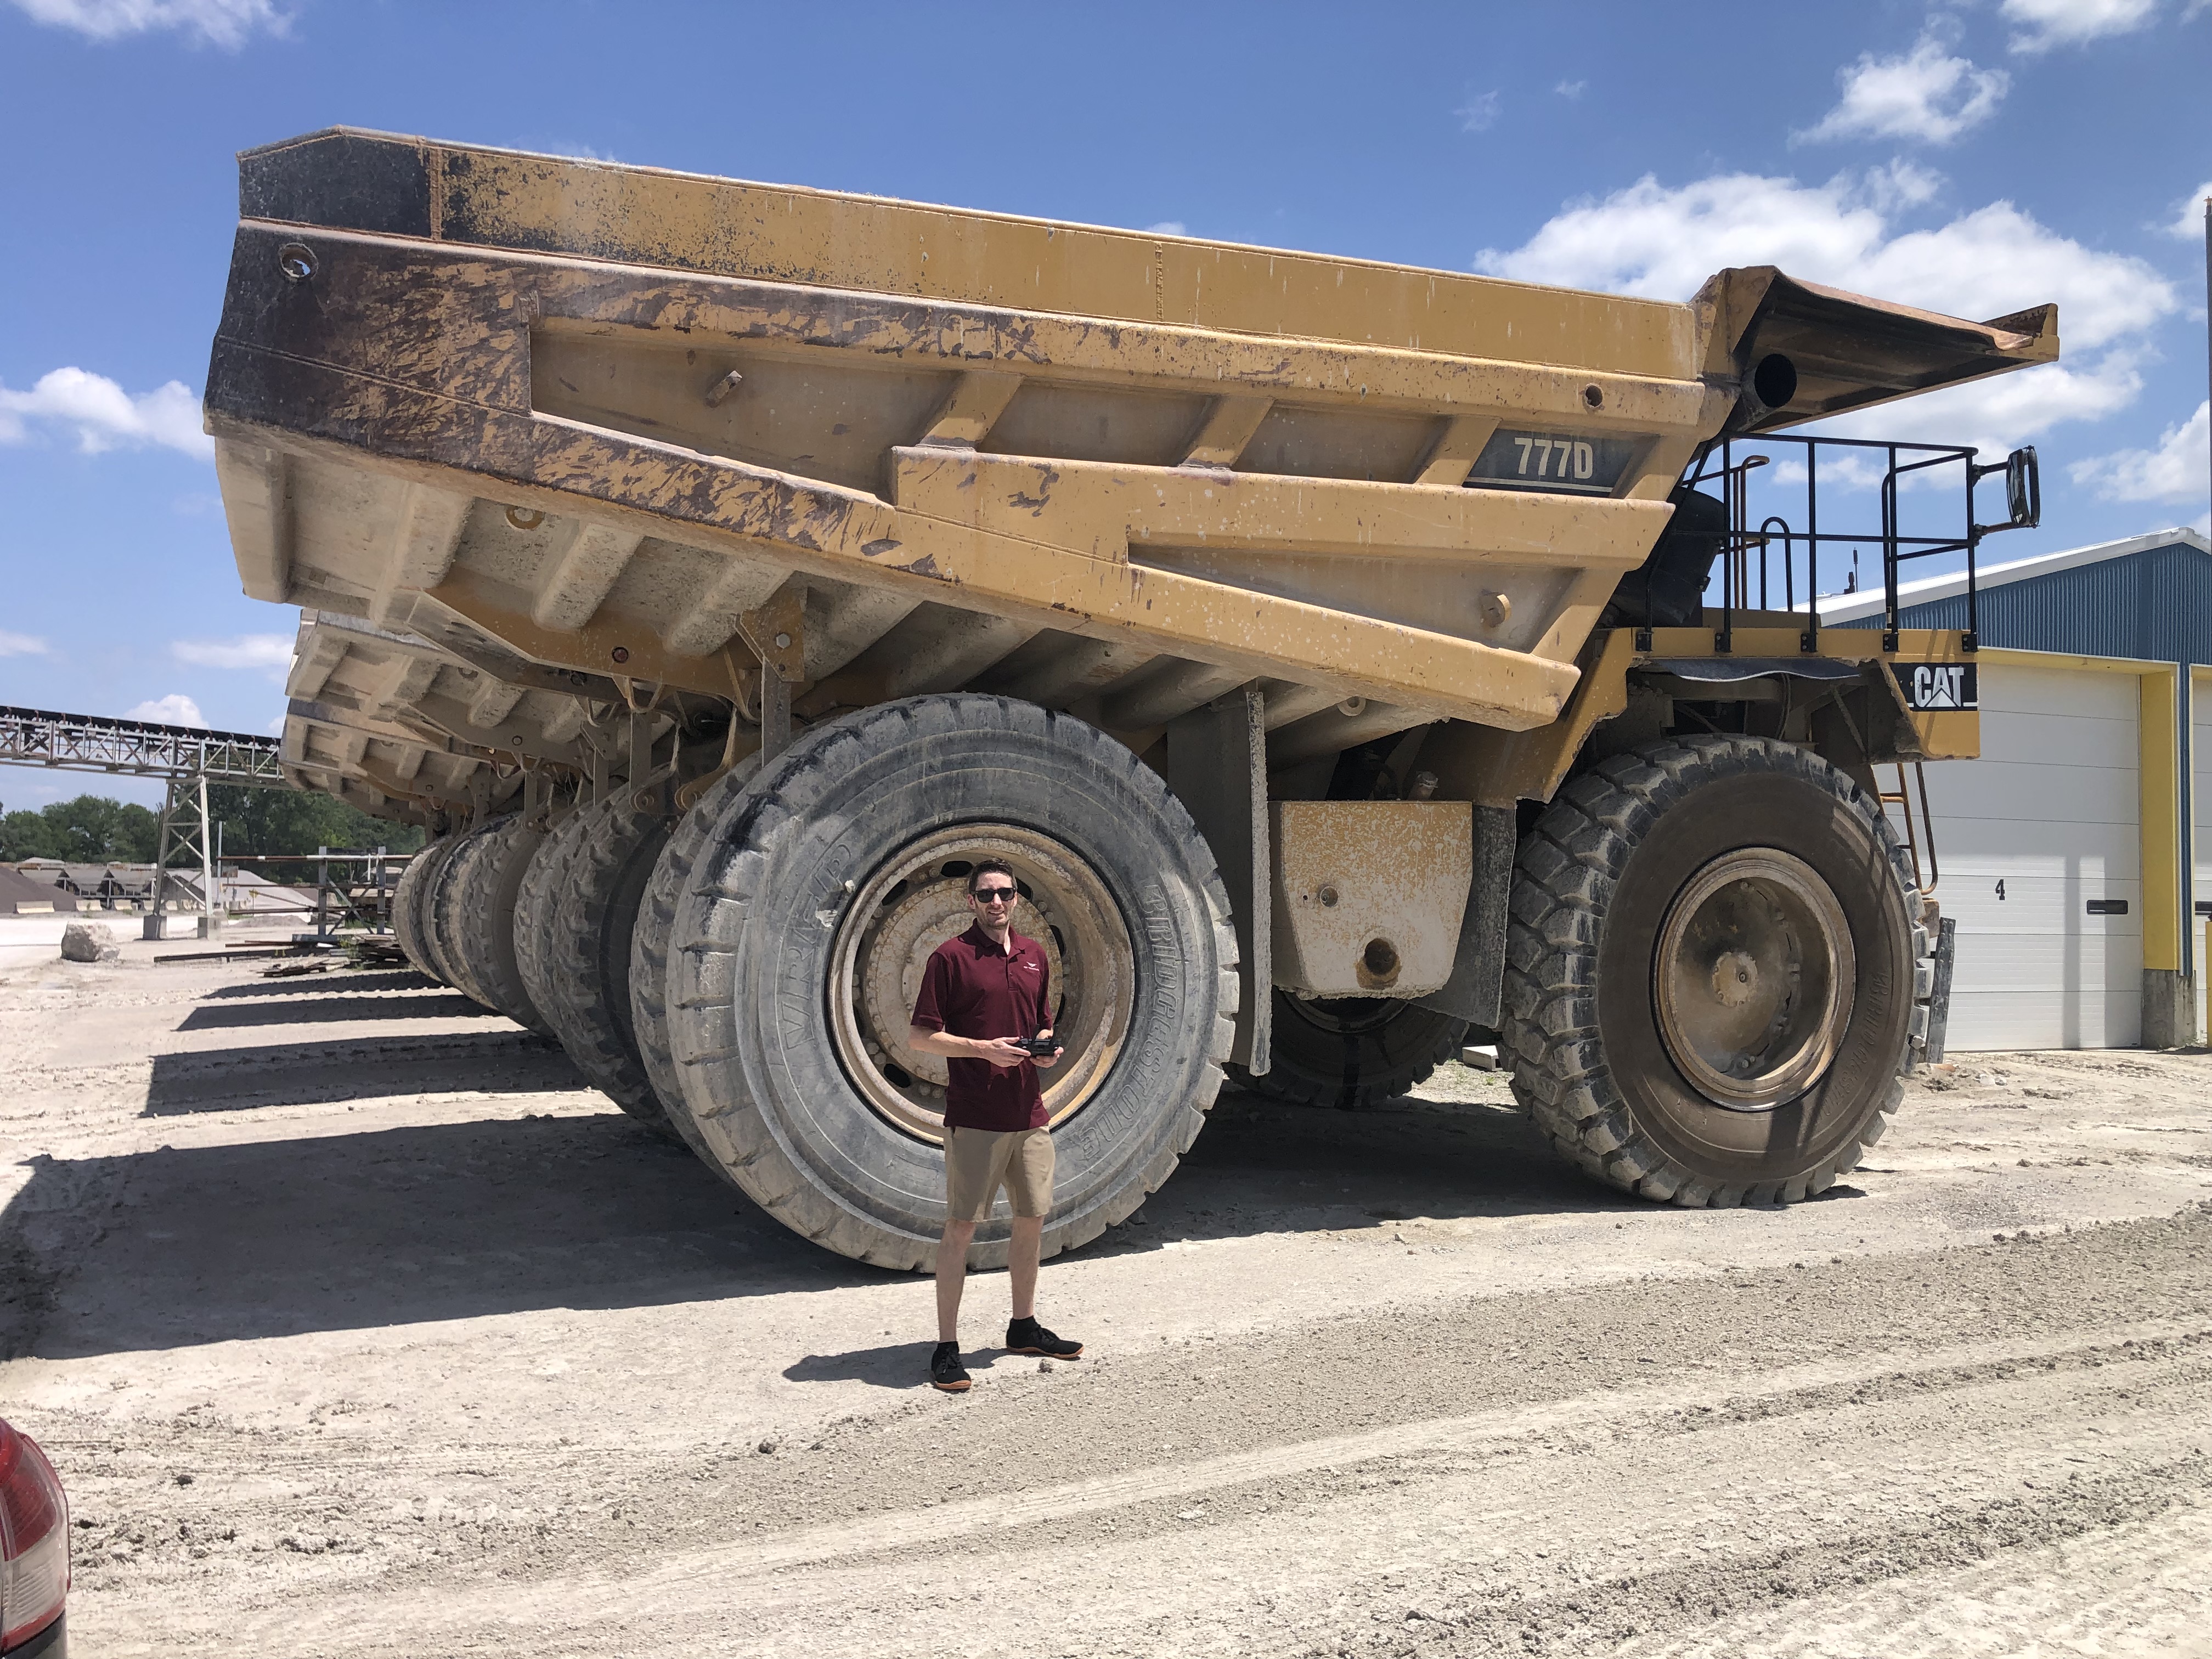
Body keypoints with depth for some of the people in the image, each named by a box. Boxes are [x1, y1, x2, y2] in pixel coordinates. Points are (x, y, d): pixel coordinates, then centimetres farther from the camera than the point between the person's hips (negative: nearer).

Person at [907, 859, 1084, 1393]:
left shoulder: (1033, 955, 13)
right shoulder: (951, 956, -6)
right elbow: (920, 1036, -8)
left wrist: (1046, 1049, 1)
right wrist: (984, 1049, -18)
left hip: (1028, 1113, 6)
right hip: (974, 1117, -6)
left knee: (1032, 1218, 14)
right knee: (961, 1226, -3)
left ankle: (1024, 1326, 30)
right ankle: (947, 1346, 3)